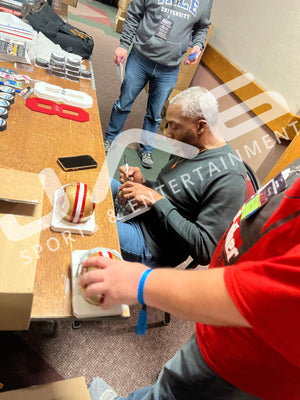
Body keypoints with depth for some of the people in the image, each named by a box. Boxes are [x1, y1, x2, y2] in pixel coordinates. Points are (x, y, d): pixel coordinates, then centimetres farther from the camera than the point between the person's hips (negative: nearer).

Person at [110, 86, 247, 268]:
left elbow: (205, 250, -25)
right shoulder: (190, 146, 5)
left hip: (150, 244, -8)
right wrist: (143, 183, -7)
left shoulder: (228, 178, -23)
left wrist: (156, 200, -24)